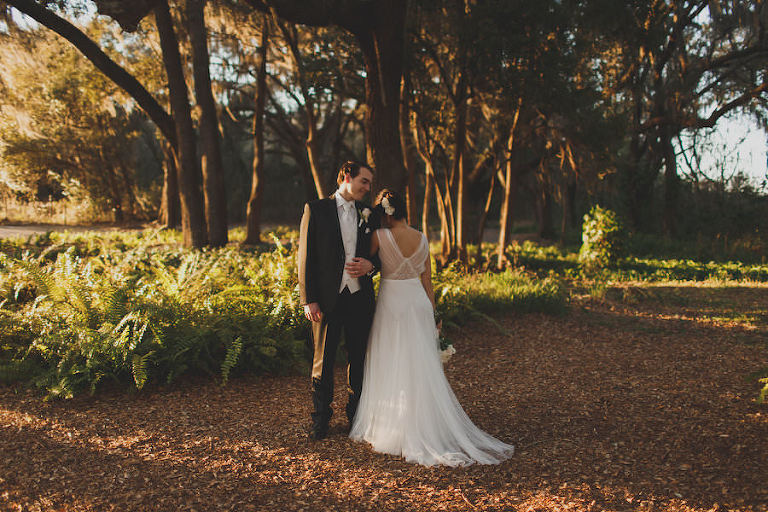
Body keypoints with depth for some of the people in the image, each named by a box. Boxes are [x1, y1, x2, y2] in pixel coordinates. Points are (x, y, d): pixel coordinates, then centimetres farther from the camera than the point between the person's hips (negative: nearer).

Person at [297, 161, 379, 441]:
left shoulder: (368, 214, 10)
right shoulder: (316, 209, -1)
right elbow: (305, 256, -4)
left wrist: (370, 265, -7)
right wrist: (309, 299, -10)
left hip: (360, 298, 3)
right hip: (327, 299, -3)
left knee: (359, 358, 11)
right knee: (323, 359, 6)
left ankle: (357, 414, 27)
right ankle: (321, 417, 22)